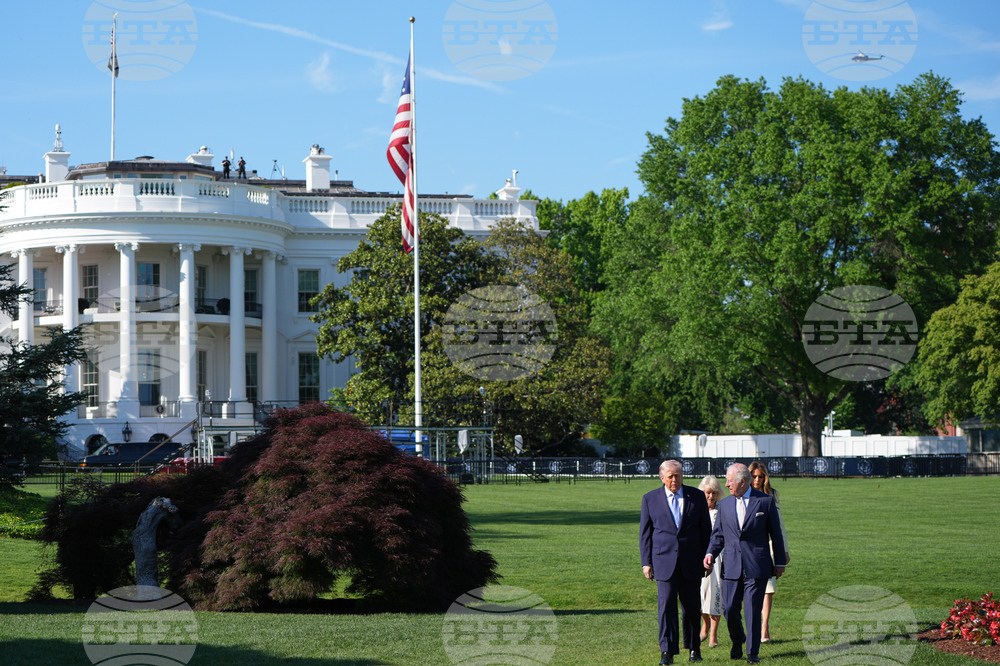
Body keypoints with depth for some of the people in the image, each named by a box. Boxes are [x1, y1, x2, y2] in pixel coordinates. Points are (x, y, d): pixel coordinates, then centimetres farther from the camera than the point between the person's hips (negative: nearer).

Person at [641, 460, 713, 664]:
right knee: (666, 605, -9)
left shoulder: (697, 497, 6)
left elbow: (706, 530, 10)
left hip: (691, 562, 1)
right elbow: (645, 533, 7)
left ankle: (694, 648, 23)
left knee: (691, 607, 8)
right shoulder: (650, 499, 5)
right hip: (664, 561, -1)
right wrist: (646, 562, 1)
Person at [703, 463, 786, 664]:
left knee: (753, 610, -5)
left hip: (757, 566, -3)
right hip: (731, 566, 3)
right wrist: (710, 553, -3)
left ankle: (753, 653, 5)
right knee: (729, 609, 1)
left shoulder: (765, 501, 1)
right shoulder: (725, 504, 11)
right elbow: (718, 534, 15)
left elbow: (775, 533, 5)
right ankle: (737, 642, 28)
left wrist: (780, 562, 6)